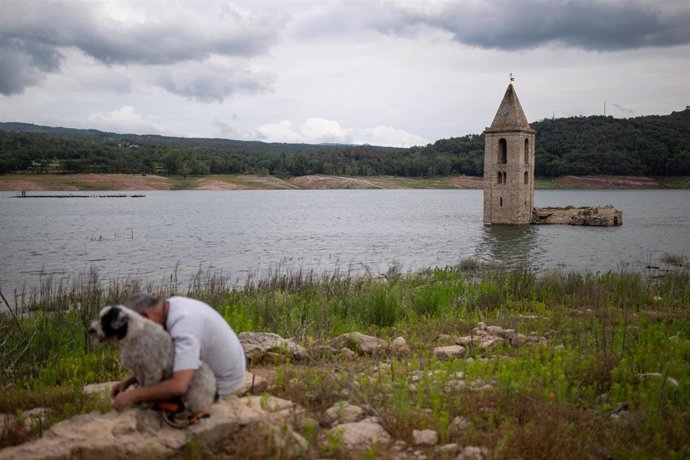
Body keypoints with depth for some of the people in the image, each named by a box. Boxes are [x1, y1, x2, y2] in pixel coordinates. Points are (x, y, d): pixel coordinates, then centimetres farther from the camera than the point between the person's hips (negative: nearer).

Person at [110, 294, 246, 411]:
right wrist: (128, 381, -5)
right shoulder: (173, 305, -6)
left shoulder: (184, 327, -35)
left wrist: (132, 395, -33)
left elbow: (179, 386, -43)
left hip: (221, 383, -8)